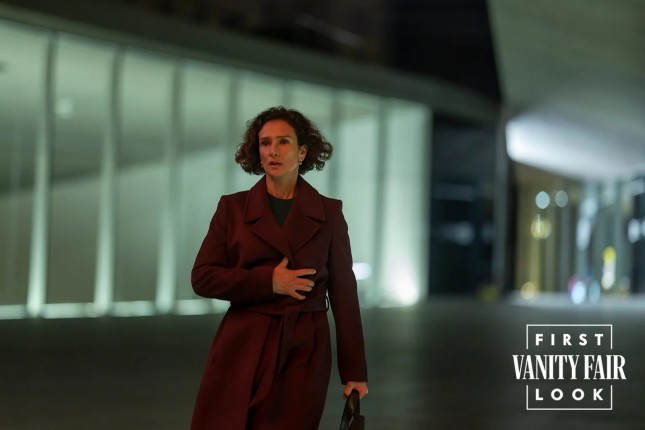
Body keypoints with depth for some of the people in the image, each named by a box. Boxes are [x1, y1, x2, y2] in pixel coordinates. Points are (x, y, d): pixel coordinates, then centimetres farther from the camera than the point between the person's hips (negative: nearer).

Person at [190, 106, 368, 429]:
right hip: (243, 347, 0)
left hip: (304, 351, 0)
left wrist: (354, 370, 1)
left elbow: (343, 292, 4)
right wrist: (268, 281, -12)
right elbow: (203, 278, 1)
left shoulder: (329, 212, 4)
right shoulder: (233, 208, 5)